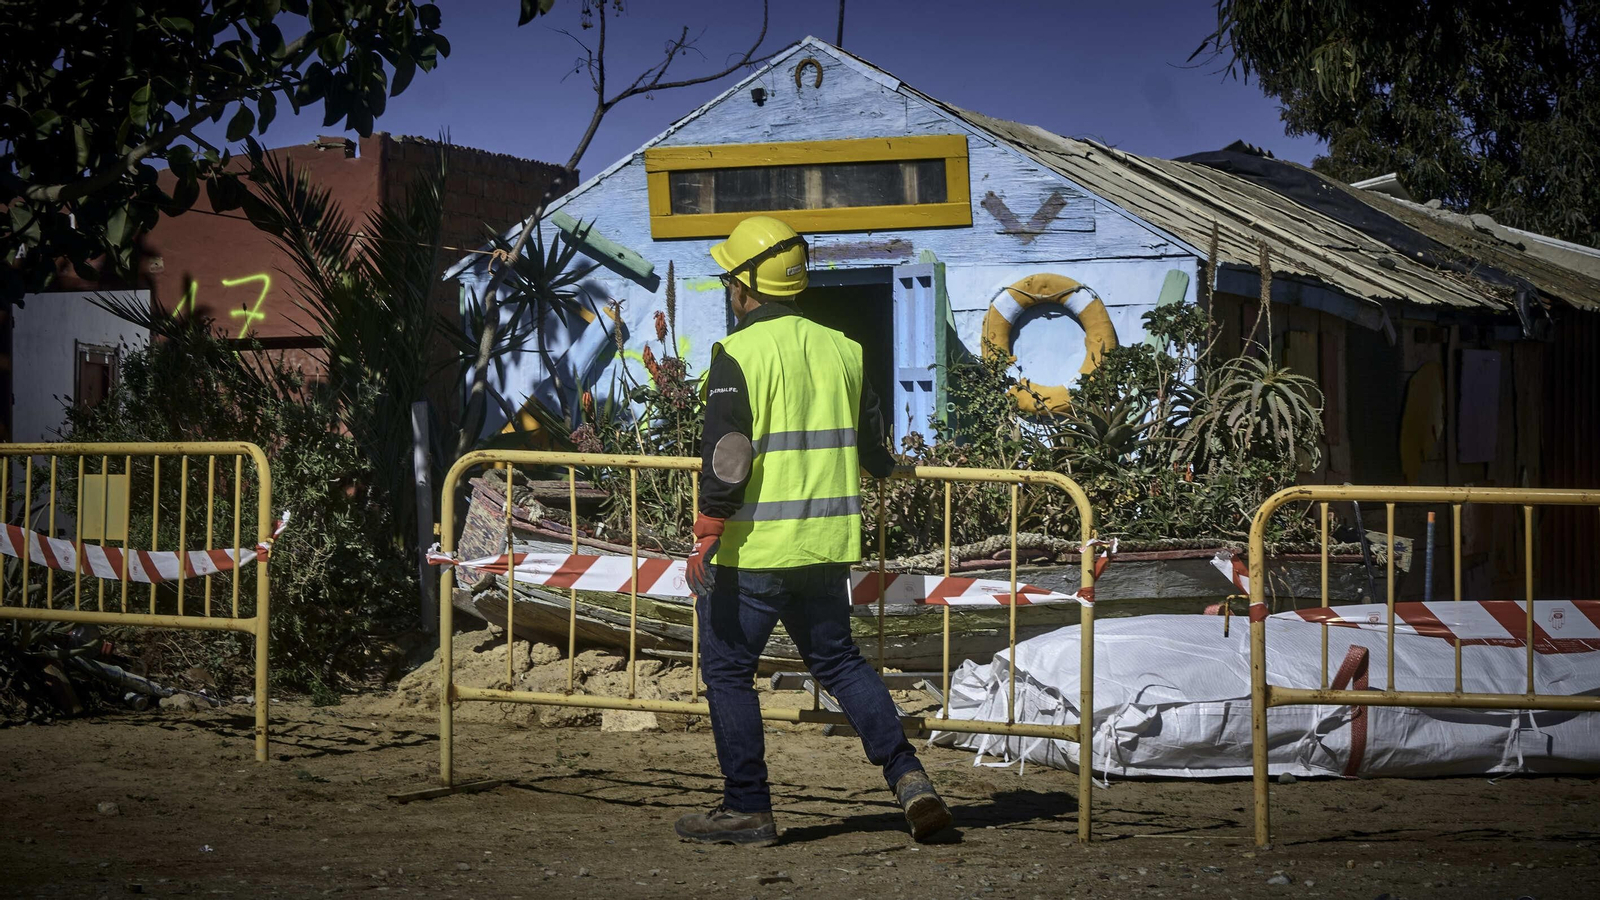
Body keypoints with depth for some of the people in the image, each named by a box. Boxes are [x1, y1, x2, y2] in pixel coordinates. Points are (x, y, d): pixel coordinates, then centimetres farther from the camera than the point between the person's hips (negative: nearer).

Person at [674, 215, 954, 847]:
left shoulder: (740, 353, -11)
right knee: (837, 660, 17)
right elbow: (873, 446, 18)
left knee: (727, 668, 6)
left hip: (754, 549, -6)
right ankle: (907, 777, 6)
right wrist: (884, 465, 41)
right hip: (826, 544, 7)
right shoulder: (840, 350, 9)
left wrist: (705, 538, -14)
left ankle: (747, 808, 8)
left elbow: (727, 454, -18)